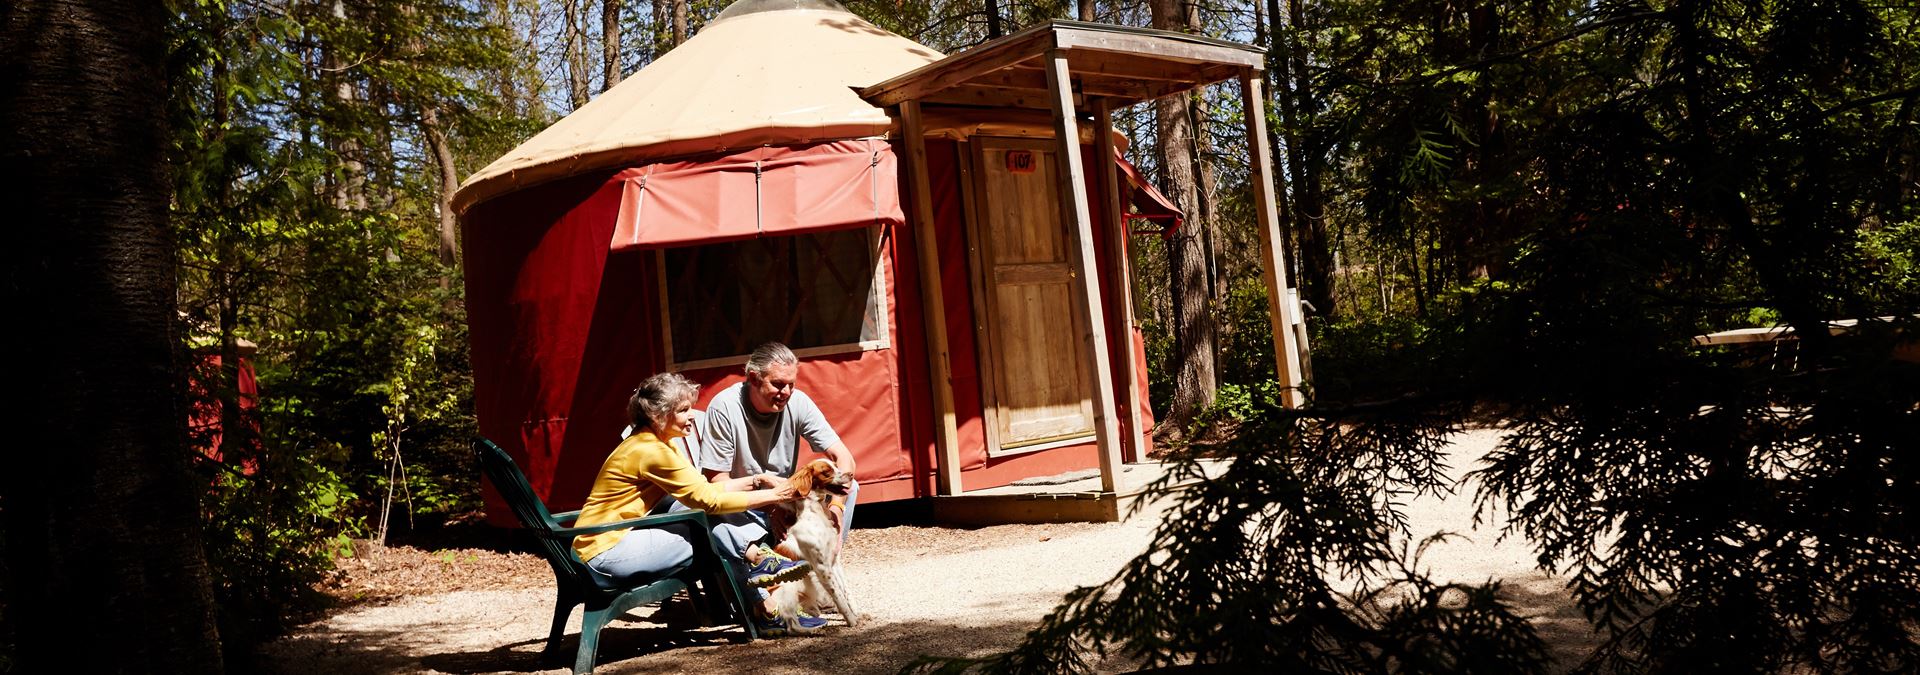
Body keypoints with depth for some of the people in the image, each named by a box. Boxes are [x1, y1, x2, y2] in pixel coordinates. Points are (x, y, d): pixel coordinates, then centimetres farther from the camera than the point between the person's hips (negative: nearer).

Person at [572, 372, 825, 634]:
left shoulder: (656, 445, 9)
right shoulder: (650, 452, -21)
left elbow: (705, 488, 6)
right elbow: (709, 499, -22)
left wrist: (756, 480, -4)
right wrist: (772, 496, -18)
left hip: (620, 537, 9)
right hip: (606, 550, -9)